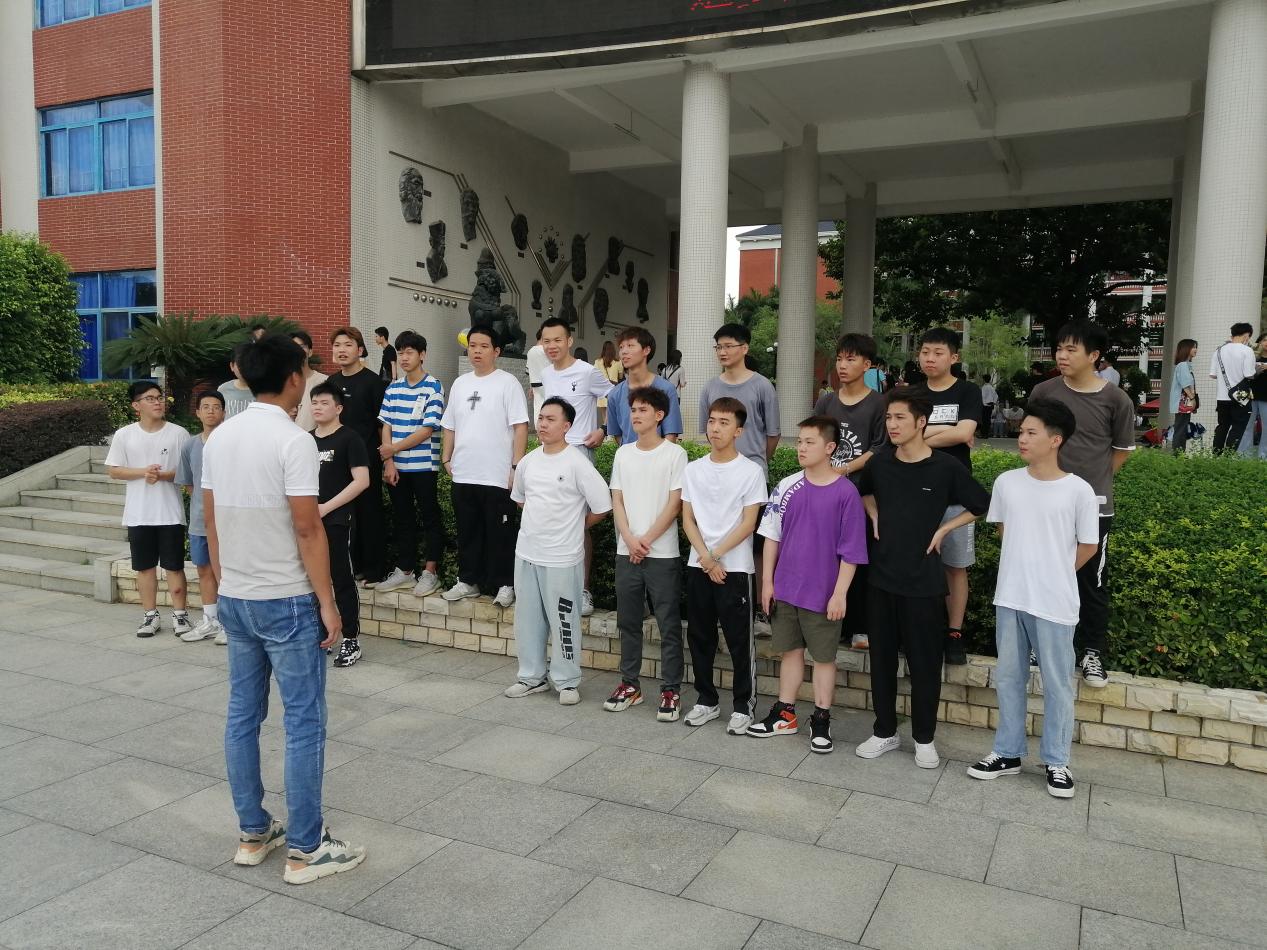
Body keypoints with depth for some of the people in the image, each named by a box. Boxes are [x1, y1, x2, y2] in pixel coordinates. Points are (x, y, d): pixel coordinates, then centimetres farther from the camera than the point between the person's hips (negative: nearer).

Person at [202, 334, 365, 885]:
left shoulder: (218, 438, 6)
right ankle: (305, 849, 9)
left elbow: (210, 521, 11)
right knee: (303, 723, 1)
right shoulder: (293, 441, -17)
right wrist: (328, 604, -11)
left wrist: (224, 581, 21)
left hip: (233, 599, 8)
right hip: (287, 602, -8)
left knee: (242, 716, 14)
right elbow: (307, 530, -18)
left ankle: (252, 834, 26)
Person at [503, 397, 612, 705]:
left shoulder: (577, 463, -13)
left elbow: (602, 506, -12)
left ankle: (567, 681, 16)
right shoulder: (528, 461, 6)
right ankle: (532, 676, 28)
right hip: (526, 553, 6)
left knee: (563, 622, 3)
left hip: (562, 558, -6)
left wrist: (572, 526, 0)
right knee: (527, 619, 14)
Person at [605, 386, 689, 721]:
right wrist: (629, 539, -7)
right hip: (626, 551, 5)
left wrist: (647, 540, -12)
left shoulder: (674, 453, -4)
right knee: (628, 621, 12)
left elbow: (674, 504, -8)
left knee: (669, 624, 1)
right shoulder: (623, 453, 9)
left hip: (662, 553, -4)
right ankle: (630, 684, 24)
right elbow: (616, 501, 7)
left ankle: (671, 690, 9)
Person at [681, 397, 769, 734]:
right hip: (698, 565, 4)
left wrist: (715, 555, -12)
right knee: (699, 636, 11)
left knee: (740, 640, 2)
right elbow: (688, 520, 5)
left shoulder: (751, 471, -5)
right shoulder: (693, 470, 7)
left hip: (735, 567, -4)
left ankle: (743, 705, 15)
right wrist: (705, 558, -8)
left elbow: (748, 524, -8)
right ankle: (706, 700, 26)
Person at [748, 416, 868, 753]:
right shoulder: (787, 487, -1)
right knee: (790, 651, 16)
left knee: (823, 656, 10)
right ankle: (785, 713, 29)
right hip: (785, 588, 4)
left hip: (823, 594, -4)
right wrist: (767, 581, 4)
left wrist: (840, 593, -11)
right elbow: (772, 535, 6)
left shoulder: (845, 492, -12)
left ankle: (821, 720, 24)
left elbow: (851, 550, -9)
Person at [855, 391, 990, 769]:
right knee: (881, 658, 11)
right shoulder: (879, 463, 1)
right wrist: (875, 518, 6)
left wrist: (943, 528, -4)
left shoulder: (945, 467, -10)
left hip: (923, 581, -3)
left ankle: (924, 738, 22)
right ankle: (884, 732, 26)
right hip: (881, 577, 3)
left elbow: (981, 506, 2)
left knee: (924, 662, 6)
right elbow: (863, 492, 22)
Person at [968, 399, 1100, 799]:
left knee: (1057, 684, 8)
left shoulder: (1078, 491, -10)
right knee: (1008, 677, 13)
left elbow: (1088, 546, 0)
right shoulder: (1006, 483, 0)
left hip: (1055, 604, -3)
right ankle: (1008, 753, 26)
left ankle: (1056, 762, 23)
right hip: (1010, 598, 4)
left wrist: (1053, 574, 7)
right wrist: (1026, 568, 11)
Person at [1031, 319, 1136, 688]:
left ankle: (1092, 652, 21)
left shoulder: (1116, 399, -8)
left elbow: (1122, 450, 6)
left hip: (1094, 506, -1)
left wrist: (1092, 479, 8)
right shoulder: (1043, 392, -3)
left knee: (1092, 581, 8)